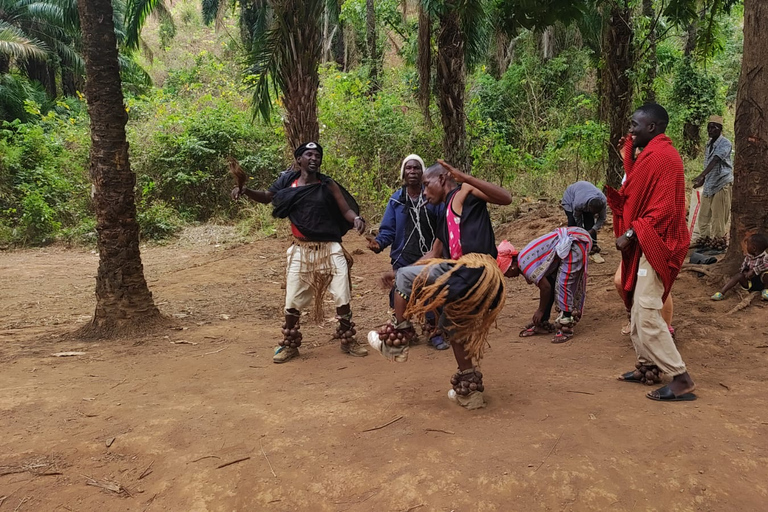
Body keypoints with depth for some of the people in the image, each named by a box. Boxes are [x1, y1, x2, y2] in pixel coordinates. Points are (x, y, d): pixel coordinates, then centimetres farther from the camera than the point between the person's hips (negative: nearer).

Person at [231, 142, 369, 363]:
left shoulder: (328, 185, -1)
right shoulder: (288, 182, 1)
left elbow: (346, 209, -3)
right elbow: (266, 197, 8)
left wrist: (357, 219, -25)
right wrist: (245, 191, -10)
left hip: (331, 249, 0)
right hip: (301, 251, 0)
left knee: (343, 298, 4)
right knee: (292, 302, 6)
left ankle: (348, 341, 24)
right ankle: (289, 345, 25)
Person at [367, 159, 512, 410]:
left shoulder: (464, 193, 1)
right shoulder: (445, 213, 26)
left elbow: (505, 198, -15)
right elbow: (434, 255, 29)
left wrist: (464, 177, -22)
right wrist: (398, 272, 26)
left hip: (475, 270, -10)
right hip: (466, 277, 10)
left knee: (406, 277, -5)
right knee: (453, 326, 25)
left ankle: (396, 342, 8)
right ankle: (469, 389, 34)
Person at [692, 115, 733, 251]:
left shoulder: (725, 143, -12)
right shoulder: (709, 144, 13)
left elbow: (715, 161, -27)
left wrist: (701, 176, -39)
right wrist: (703, 180, 25)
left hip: (722, 184, -8)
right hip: (709, 185, 8)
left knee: (718, 217, -5)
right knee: (703, 216, 9)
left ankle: (718, 244, 3)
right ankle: (705, 242, 18)